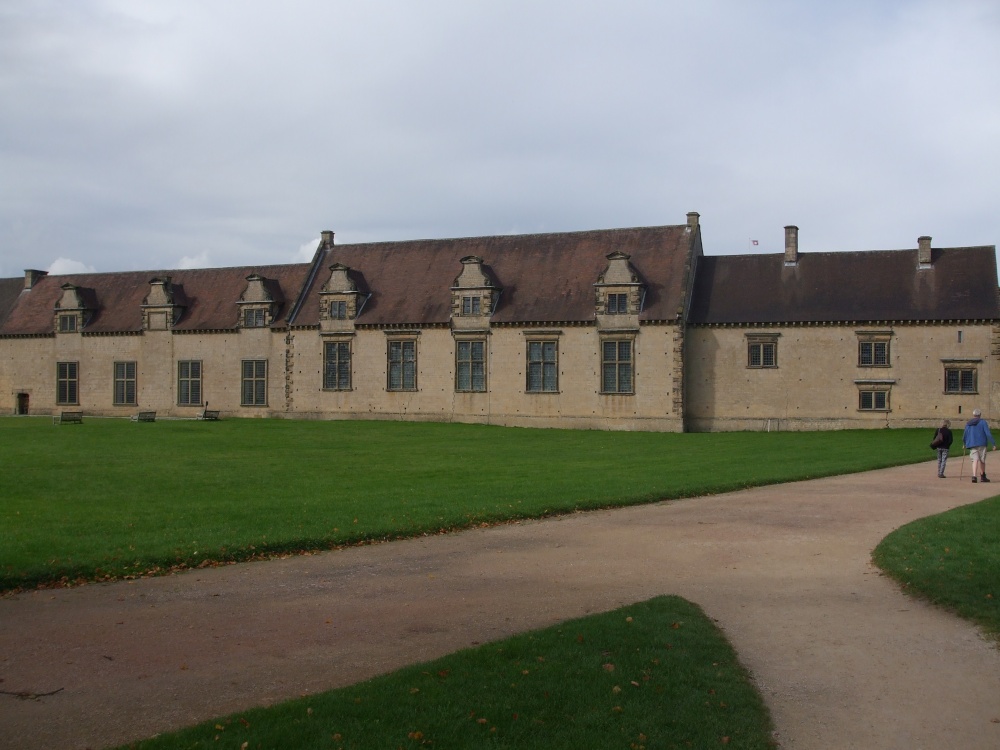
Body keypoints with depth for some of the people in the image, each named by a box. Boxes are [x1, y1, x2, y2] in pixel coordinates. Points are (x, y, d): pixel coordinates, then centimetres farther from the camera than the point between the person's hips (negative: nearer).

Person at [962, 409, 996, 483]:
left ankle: (974, 476, -24)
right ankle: (982, 477, 21)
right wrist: (994, 443, -8)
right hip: (981, 444, -2)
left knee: (975, 460, -4)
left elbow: (964, 435, 13)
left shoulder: (968, 423, 11)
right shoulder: (983, 422, 0)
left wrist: (964, 443, 30)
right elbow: (988, 434, -9)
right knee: (982, 460, 11)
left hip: (972, 445, 2)